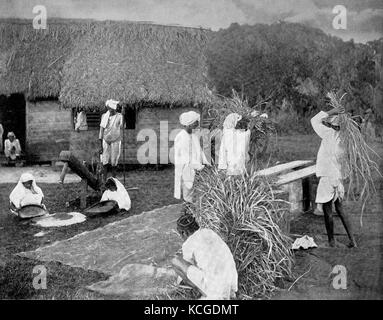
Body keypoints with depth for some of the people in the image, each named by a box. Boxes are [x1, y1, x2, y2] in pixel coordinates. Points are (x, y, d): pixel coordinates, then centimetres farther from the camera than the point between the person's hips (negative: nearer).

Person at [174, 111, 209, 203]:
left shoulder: (195, 135, 6)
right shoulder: (180, 138, -17)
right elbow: (185, 158, -18)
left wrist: (205, 162, 4)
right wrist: (198, 166, -18)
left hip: (196, 170, 7)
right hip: (186, 172, -7)